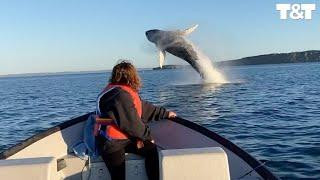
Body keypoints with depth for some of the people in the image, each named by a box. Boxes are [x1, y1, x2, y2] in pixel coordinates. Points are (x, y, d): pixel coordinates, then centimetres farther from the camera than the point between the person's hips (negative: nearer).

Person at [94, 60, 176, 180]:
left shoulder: (126, 92, 10)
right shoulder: (121, 95, -22)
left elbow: (144, 107, 20)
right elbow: (132, 124, -21)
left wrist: (165, 113, 25)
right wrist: (148, 136, -6)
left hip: (126, 138, 9)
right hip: (110, 143, -9)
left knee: (152, 150, -4)